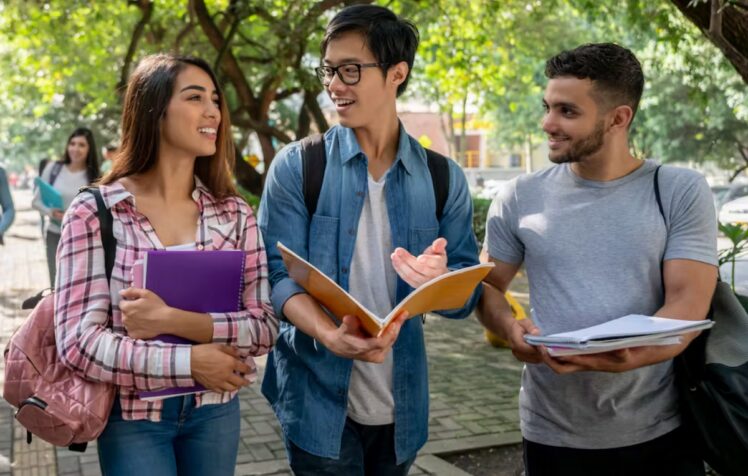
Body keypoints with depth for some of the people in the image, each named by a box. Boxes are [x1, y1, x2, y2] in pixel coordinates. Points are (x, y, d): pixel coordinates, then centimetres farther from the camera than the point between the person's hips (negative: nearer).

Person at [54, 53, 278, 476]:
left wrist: (175, 321, -20)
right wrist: (189, 362, -19)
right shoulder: (94, 213, -9)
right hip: (133, 417, -3)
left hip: (215, 410, 3)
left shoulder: (235, 214, -1)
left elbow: (265, 326, -7)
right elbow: (77, 341, -13)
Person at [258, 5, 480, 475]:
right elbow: (280, 274, -10)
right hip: (319, 400, -2)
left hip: (401, 404, 3)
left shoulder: (443, 178, 1)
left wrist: (439, 279, -24)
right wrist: (331, 336, -29)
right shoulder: (297, 166, -4)